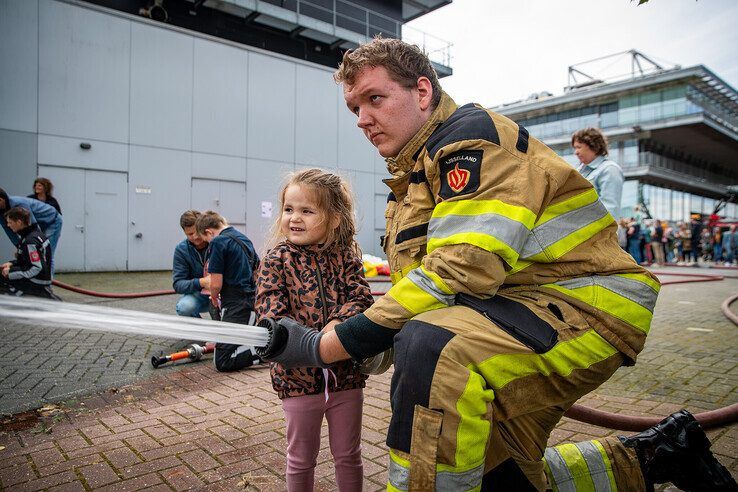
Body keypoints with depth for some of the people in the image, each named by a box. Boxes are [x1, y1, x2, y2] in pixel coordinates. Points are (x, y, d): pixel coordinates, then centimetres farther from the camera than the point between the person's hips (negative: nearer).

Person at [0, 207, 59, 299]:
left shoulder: (30, 241, -22)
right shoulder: (36, 233, 7)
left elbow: (37, 268, -25)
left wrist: (11, 272, -19)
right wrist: (12, 264, 8)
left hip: (36, 284, -9)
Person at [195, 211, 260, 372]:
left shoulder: (218, 242, -12)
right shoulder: (244, 238, 14)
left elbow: (216, 283, -16)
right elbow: (258, 267, 26)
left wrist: (214, 299, 5)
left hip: (236, 305, -9)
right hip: (252, 297, 9)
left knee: (223, 361, -9)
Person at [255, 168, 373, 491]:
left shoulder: (345, 258, 0)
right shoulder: (277, 260, -4)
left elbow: (361, 298, -10)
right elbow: (270, 312, -14)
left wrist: (337, 323, -30)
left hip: (346, 373, 1)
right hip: (298, 376, -1)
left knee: (348, 456, 18)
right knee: (301, 459, 17)